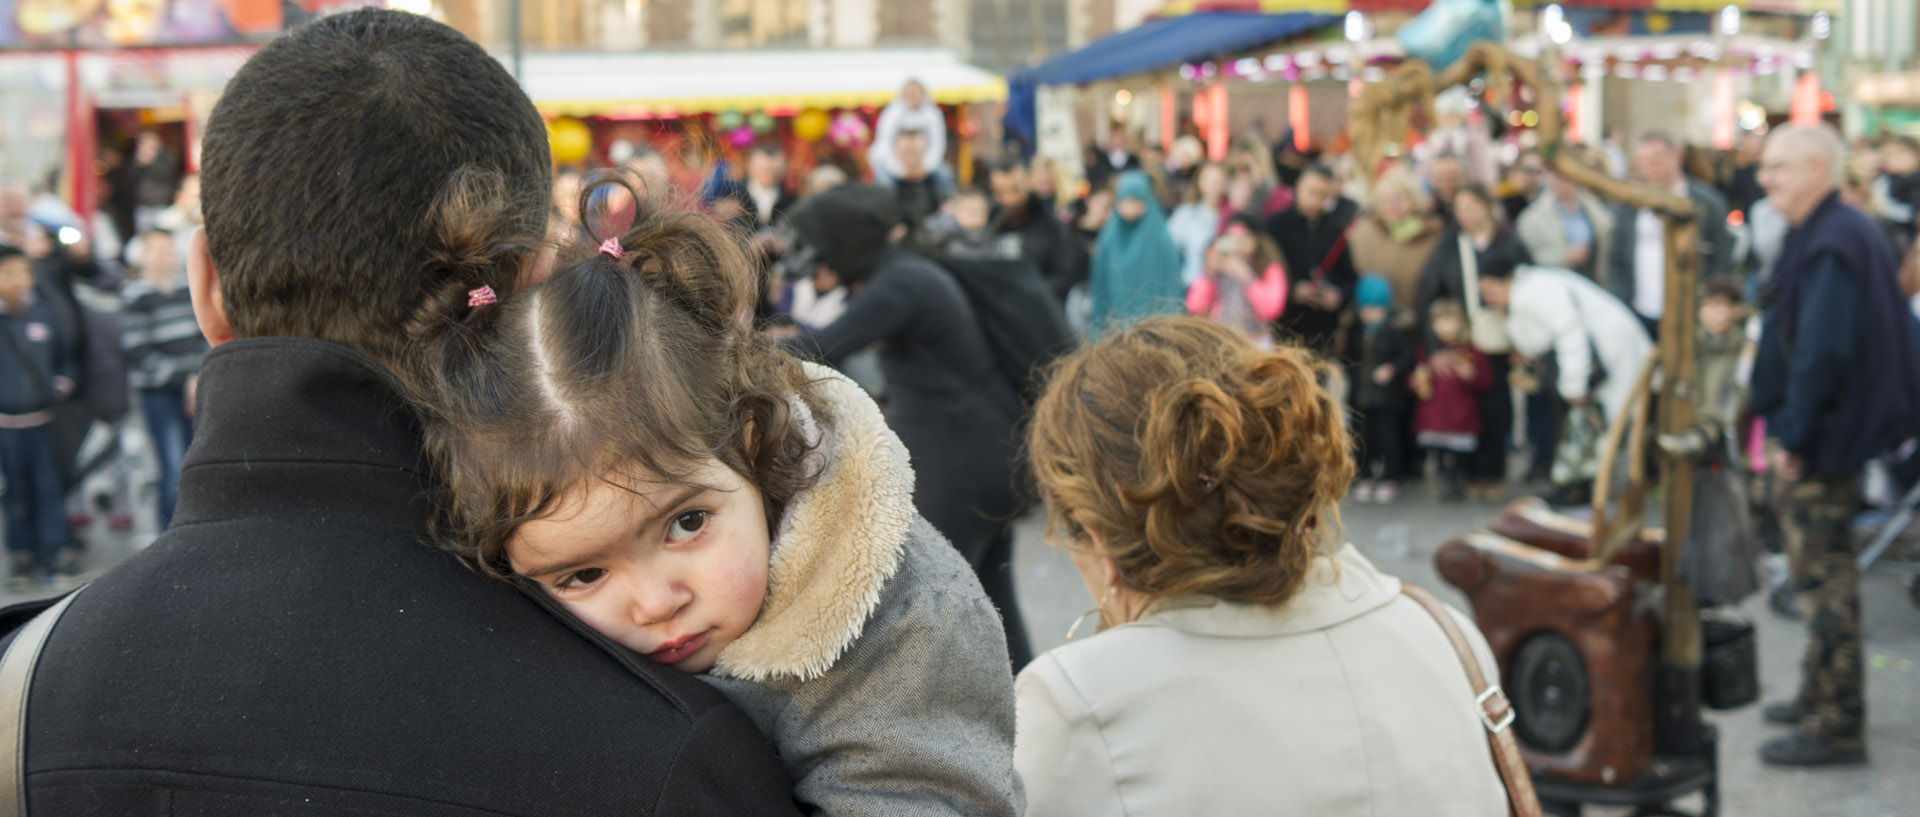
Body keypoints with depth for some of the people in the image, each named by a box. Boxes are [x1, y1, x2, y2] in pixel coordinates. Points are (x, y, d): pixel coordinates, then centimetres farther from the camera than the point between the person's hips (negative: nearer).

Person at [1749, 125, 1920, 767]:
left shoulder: (1831, 245, -22)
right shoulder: (1849, 232, 12)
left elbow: (1821, 352, -29)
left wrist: (1794, 435, -22)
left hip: (1824, 443, -11)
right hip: (1830, 433, 11)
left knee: (1824, 576, -4)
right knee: (1823, 573, 20)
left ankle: (1835, 725, 3)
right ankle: (1823, 696, 33)